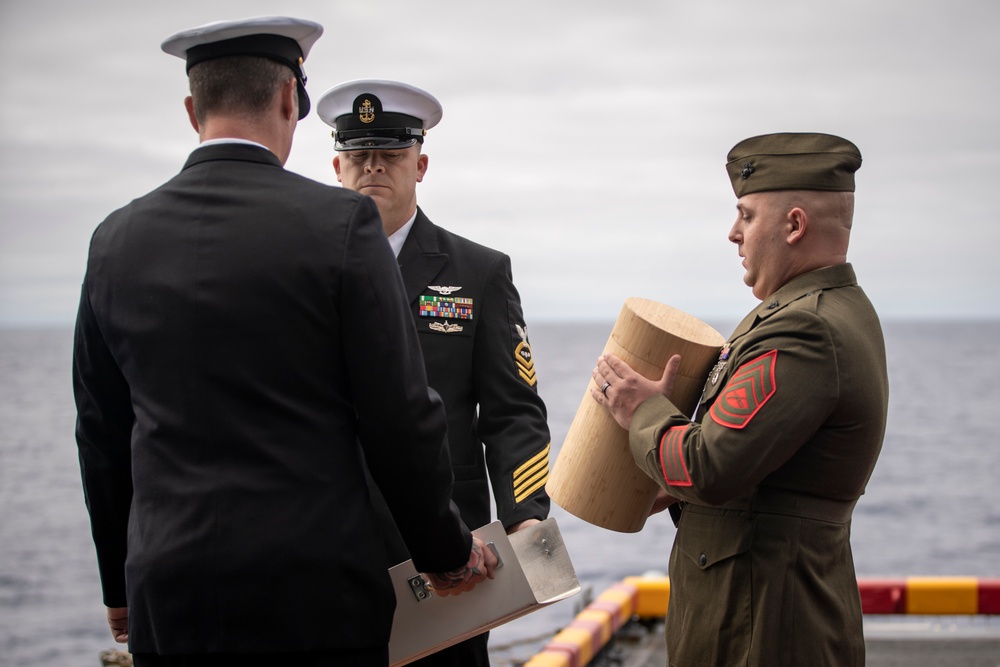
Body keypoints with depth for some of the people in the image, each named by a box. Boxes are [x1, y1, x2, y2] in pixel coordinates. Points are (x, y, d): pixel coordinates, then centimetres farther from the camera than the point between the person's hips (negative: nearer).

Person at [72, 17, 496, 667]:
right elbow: (401, 418, -7)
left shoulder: (117, 241, 6)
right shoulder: (341, 222, -7)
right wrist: (447, 551, 8)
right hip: (317, 595, -4)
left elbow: (102, 436, 12)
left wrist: (120, 585, 23)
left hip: (166, 601, 4)